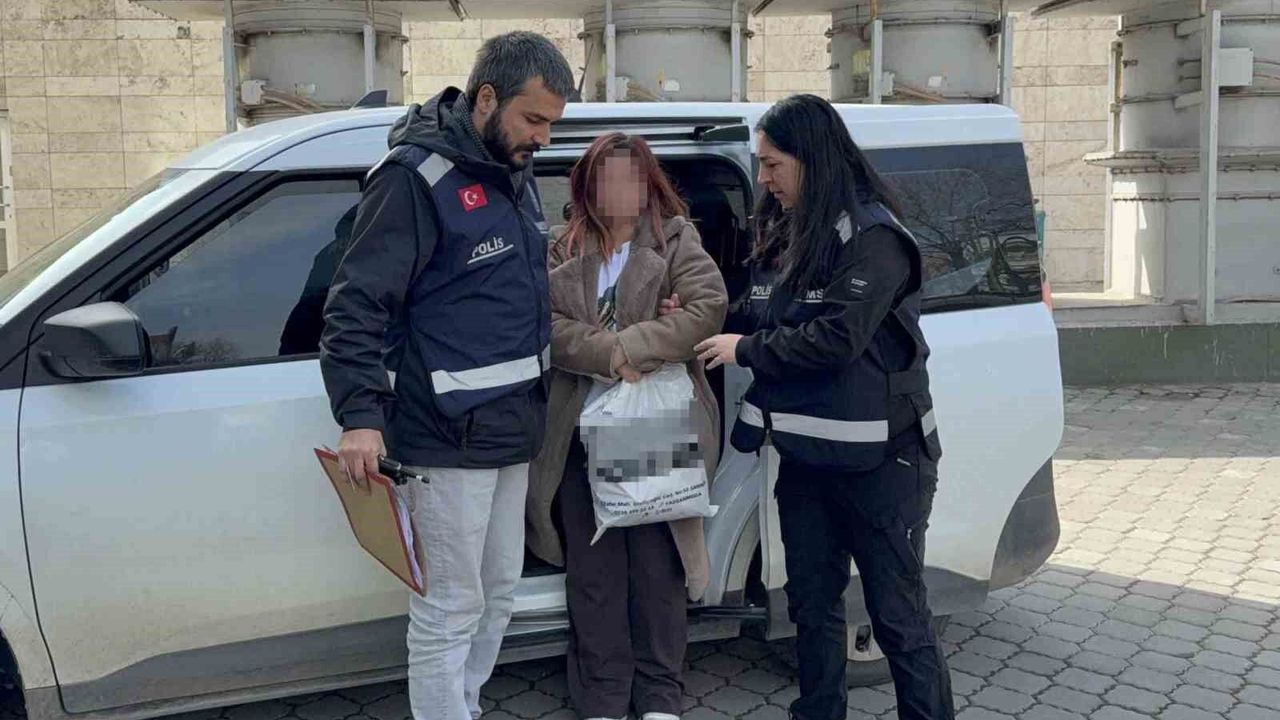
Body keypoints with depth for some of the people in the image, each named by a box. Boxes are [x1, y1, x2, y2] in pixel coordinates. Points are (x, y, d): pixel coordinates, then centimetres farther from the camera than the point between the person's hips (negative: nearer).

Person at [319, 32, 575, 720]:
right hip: (450, 438, -9)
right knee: (449, 610, 0)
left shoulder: (514, 174, 12)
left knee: (499, 593, 18)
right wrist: (360, 415, -27)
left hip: (513, 430, 9)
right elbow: (355, 304, -18)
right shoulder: (416, 175, -14)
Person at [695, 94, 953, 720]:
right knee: (811, 601, 17)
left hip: (878, 455, -8)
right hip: (804, 452, 8)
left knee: (897, 613, 1)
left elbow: (836, 338, -22)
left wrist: (744, 350, -13)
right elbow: (755, 318, 18)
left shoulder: (873, 237, -15)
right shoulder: (783, 234, 9)